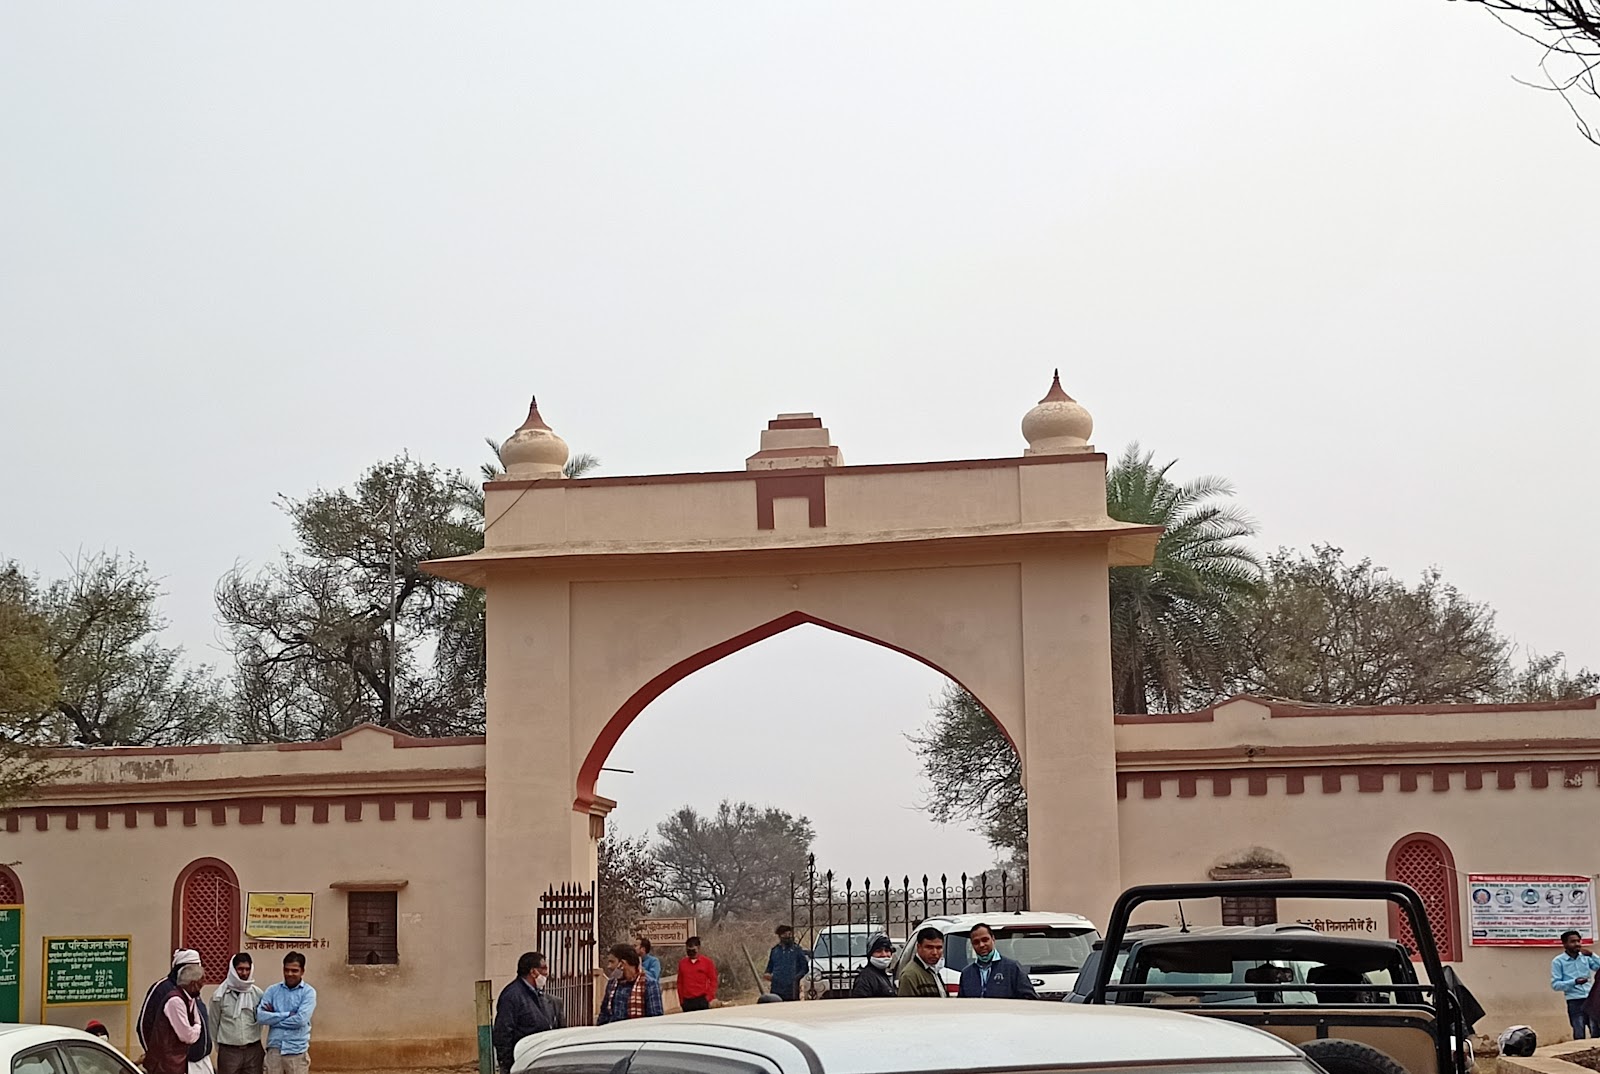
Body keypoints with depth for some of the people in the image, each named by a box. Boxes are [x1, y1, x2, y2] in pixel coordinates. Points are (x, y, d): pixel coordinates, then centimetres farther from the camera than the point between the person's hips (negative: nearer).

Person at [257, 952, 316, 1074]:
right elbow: (260, 1016, -8)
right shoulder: (273, 990, 5)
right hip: (274, 1049, 2)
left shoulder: (308, 992, -3)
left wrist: (274, 1019, -8)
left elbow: (301, 1019, -17)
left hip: (297, 1051, -2)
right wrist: (287, 1015, -13)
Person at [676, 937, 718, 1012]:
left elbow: (713, 981, 4)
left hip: (702, 1001, -2)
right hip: (687, 1002, 2)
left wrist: (709, 998, -5)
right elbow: (680, 982, 12)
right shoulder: (682, 963, 11)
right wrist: (681, 1000, 7)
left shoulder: (707, 962, 4)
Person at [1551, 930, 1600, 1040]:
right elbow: (1555, 984, -6)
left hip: (1591, 999, 3)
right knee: (1579, 1036, 0)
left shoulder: (1585, 957, 9)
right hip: (1575, 1002, -3)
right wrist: (1574, 982, -19)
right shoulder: (1558, 961, -2)